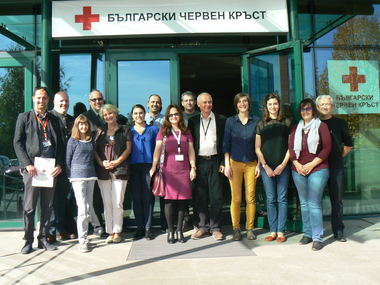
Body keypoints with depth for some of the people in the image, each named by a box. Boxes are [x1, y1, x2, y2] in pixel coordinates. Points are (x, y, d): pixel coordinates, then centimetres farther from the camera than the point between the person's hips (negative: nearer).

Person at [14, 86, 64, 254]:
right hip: (32, 169, -3)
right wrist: (27, 165, -11)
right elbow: (17, 143, 0)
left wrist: (59, 165, -1)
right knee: (29, 207, 2)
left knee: (47, 207, 8)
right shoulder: (24, 117, 6)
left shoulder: (54, 120, 15)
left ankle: (43, 239, 20)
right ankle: (28, 241, 13)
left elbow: (60, 144, 13)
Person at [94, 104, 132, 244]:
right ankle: (110, 232, 12)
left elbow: (128, 149, 2)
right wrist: (101, 162, -7)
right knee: (107, 204, 4)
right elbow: (94, 149, 10)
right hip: (103, 171, 3)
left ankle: (117, 232, 6)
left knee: (117, 203, -4)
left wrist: (116, 162, -10)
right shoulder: (100, 131, 16)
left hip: (119, 170, -2)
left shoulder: (125, 130, 9)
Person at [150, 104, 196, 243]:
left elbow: (191, 150, 10)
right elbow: (158, 149, -3)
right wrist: (153, 167, -10)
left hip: (184, 170, 2)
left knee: (183, 199, 3)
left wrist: (193, 167, 3)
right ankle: (170, 230, 11)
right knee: (169, 200, -2)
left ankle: (179, 230, 16)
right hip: (169, 170, -2)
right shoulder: (163, 131, 5)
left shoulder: (186, 132, 12)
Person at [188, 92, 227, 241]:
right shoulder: (193, 121, 10)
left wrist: (223, 162, -3)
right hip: (199, 162, 2)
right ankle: (203, 227, 17)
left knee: (216, 196, 2)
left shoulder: (221, 120, 6)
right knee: (199, 196, 5)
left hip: (215, 161, -1)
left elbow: (225, 143, 5)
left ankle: (215, 228, 13)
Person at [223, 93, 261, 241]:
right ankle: (236, 229, 10)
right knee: (236, 198, -1)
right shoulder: (230, 121, 4)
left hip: (251, 163, 1)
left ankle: (250, 228, 14)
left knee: (251, 197, 1)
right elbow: (226, 144, 4)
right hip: (235, 163, -1)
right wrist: (227, 165, -3)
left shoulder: (256, 121, 6)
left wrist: (259, 165, 3)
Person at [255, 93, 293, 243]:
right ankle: (273, 230, 12)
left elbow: (290, 146, 4)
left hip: (283, 166, 0)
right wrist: (265, 166, -3)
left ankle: (281, 231, 12)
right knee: (270, 199, 3)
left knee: (282, 199, 2)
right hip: (266, 167, 1)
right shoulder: (261, 124, 7)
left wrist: (283, 165, -6)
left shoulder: (287, 123, 5)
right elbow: (257, 148, 6)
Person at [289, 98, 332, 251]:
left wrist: (311, 164, -11)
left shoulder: (321, 126, 3)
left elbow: (327, 148, -4)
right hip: (298, 170, 4)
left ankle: (317, 238, -2)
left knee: (314, 204, -9)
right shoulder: (296, 128, 14)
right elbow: (291, 148, 10)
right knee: (304, 203, 8)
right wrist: (297, 164, -5)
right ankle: (308, 234, 19)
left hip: (317, 169, -4)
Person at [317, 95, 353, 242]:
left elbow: (348, 144, 14)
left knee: (337, 199, 5)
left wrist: (339, 156, 5)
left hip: (335, 167, 0)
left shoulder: (340, 123, 9)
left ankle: (338, 231, 16)